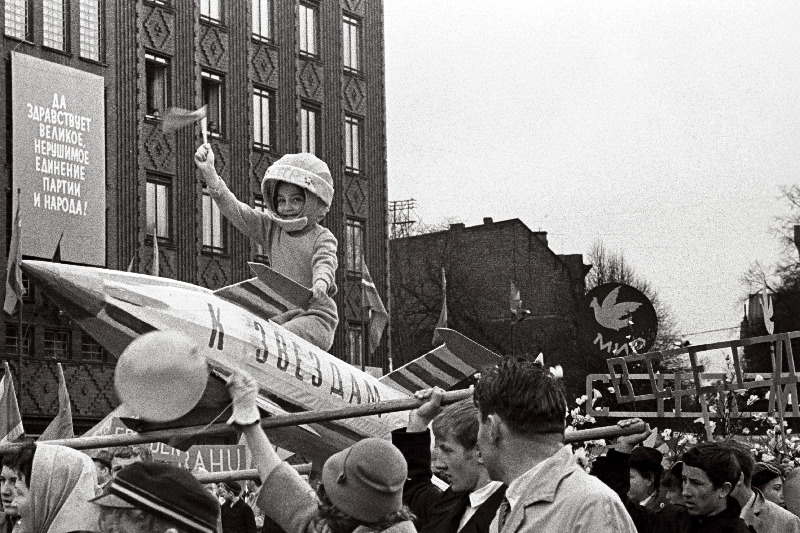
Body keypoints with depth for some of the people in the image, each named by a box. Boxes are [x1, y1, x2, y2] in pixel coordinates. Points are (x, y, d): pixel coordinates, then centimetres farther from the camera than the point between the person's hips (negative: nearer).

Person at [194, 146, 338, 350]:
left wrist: (321, 284, -44)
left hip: (314, 313, -4)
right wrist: (209, 173, -7)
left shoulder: (322, 238, 2)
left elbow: (325, 262, -17)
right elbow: (234, 210, 5)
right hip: (279, 314, 4)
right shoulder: (270, 229, 13)